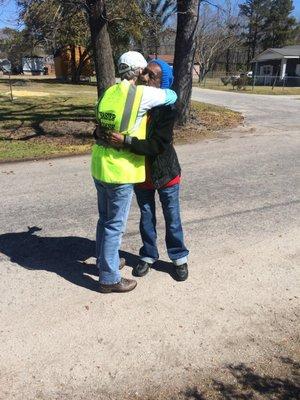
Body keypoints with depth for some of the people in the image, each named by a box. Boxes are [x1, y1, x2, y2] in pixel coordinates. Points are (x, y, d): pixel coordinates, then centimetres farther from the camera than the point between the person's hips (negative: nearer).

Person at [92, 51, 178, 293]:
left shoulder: (109, 92, 8)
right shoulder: (142, 94, -12)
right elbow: (172, 97, -1)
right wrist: (161, 90, 21)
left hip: (100, 166, 8)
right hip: (120, 171, -7)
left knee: (105, 219, 21)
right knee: (115, 225, 4)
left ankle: (105, 261, 40)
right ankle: (109, 278, 17)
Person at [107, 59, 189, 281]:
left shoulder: (168, 108, -20)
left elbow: (158, 144, -29)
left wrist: (125, 142, -37)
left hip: (165, 172, -3)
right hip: (140, 172, 4)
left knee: (172, 218, 12)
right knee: (146, 217, 18)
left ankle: (179, 258, 32)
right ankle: (149, 256, 37)